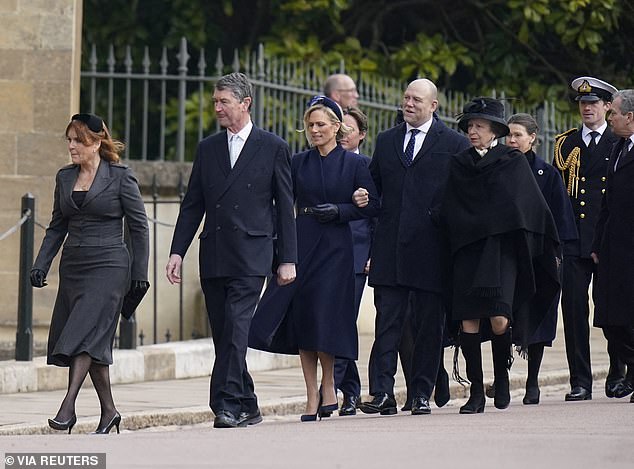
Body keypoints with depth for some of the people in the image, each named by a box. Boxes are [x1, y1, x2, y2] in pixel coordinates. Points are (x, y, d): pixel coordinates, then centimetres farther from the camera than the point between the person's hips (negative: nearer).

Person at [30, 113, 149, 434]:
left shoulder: (120, 176, -5)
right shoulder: (65, 178, 11)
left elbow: (139, 227, -3)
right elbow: (57, 227, 16)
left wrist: (140, 273, -6)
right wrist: (41, 265, 5)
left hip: (108, 266, -6)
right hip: (73, 266, 6)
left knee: (85, 334, -17)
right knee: (94, 342, 7)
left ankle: (68, 407, -23)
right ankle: (108, 411, 16)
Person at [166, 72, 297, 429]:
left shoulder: (273, 148, 2)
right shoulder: (208, 148, 14)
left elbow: (286, 208, 3)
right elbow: (192, 205, 15)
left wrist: (288, 259, -1)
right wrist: (177, 252, 6)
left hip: (250, 256, -5)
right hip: (213, 258, 5)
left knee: (236, 330, -15)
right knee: (224, 335, 7)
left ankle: (227, 405, -16)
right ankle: (247, 406, 16)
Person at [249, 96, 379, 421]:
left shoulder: (353, 163, 1)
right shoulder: (299, 163, 9)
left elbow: (372, 205, 0)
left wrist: (339, 211, -12)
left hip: (335, 249, -3)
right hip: (302, 245, 3)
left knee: (324, 317, -10)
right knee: (302, 318, -1)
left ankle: (327, 385, 12)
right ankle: (313, 398, 4)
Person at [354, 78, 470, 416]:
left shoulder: (454, 144, 2)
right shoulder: (386, 141, 15)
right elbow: (375, 183, 22)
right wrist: (363, 196, 1)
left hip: (431, 246, -3)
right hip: (389, 246, 3)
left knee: (429, 324, 3)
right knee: (387, 322, -3)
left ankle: (422, 394, 10)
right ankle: (382, 394, -6)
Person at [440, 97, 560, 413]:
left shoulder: (513, 163, 5)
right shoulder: (458, 165, 12)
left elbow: (531, 207, 4)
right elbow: (448, 211, 12)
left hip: (501, 250, -3)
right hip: (466, 252, 3)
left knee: (499, 319, -15)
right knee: (468, 320, -5)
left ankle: (501, 377, 10)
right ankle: (476, 393, 1)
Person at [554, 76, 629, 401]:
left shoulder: (620, 144, 6)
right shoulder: (565, 143, 12)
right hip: (573, 240, 2)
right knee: (574, 309, -4)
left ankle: (617, 375, 20)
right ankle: (580, 382, -1)